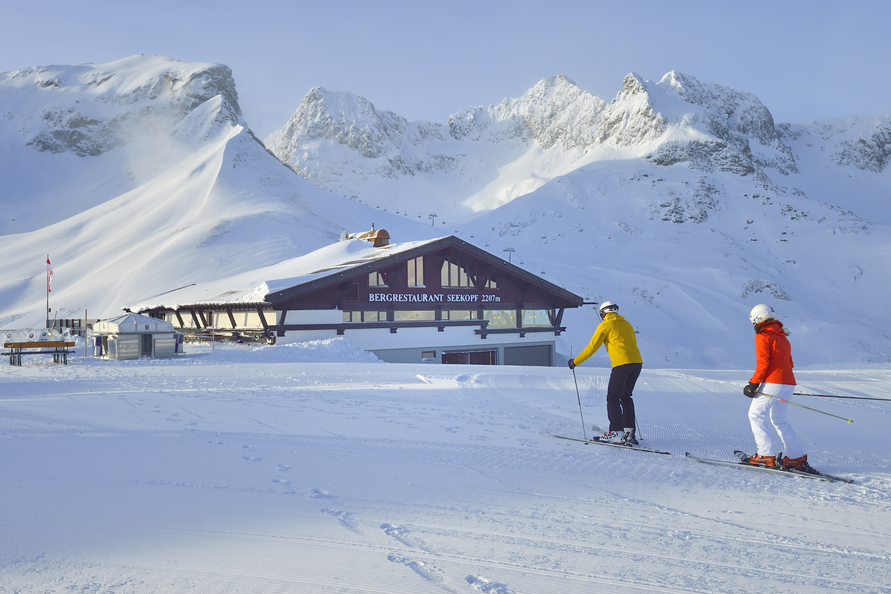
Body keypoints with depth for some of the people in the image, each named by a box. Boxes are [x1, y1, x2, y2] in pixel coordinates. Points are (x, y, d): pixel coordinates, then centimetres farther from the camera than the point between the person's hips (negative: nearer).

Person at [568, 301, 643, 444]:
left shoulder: (605, 325, 2)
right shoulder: (627, 325, 20)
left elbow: (592, 347, 0)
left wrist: (575, 362, 7)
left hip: (621, 364, -7)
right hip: (637, 362, 7)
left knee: (613, 398, 1)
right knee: (625, 397, 17)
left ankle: (616, 433, -6)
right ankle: (629, 432, 12)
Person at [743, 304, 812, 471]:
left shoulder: (762, 336, -5)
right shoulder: (783, 337, 21)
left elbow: (763, 362, -15)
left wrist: (753, 384, -14)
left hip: (772, 383, -9)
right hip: (788, 383, 9)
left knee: (756, 415, -3)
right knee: (779, 420, 18)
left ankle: (766, 455, -11)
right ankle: (796, 457, 15)